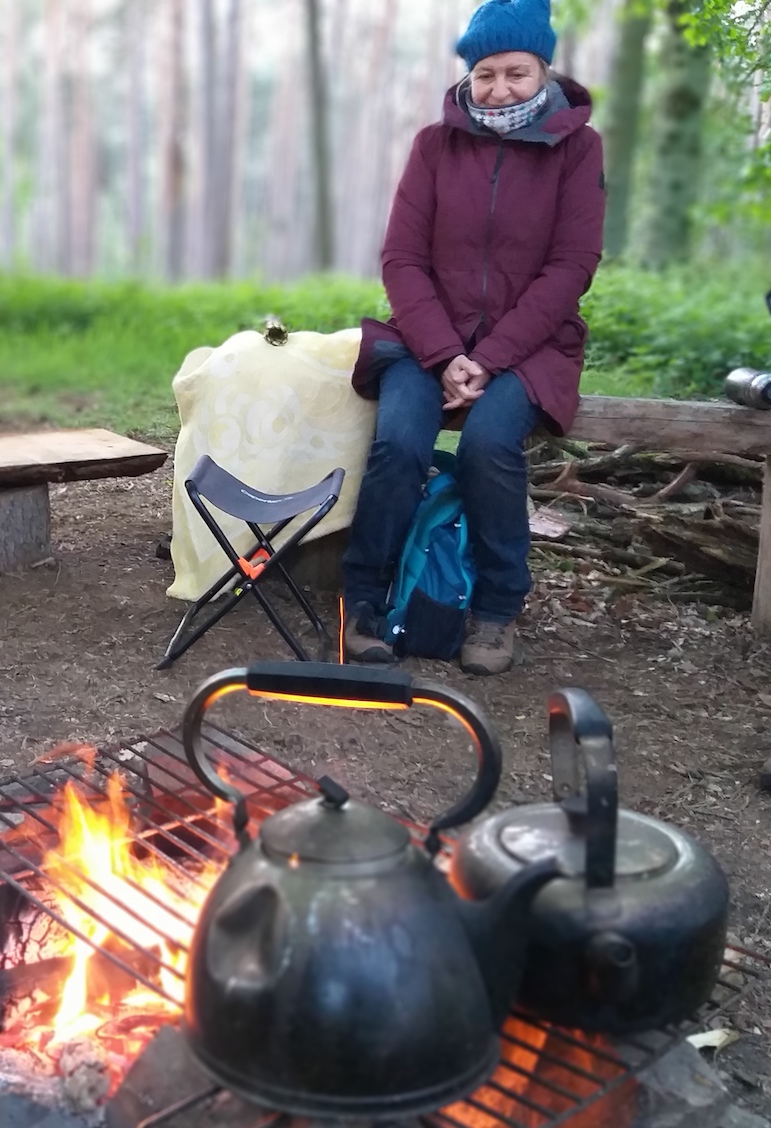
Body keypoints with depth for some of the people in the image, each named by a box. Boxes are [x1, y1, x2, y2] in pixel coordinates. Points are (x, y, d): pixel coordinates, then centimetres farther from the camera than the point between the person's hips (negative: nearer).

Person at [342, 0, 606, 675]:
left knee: (490, 440, -30)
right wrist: (445, 355, -17)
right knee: (398, 442, -26)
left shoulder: (577, 147, 0)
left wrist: (489, 358, -17)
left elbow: (570, 269, -7)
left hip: (528, 343, -1)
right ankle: (364, 600, -10)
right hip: (432, 338, 1)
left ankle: (499, 609, -11)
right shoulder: (436, 143, 4)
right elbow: (402, 260, -2)